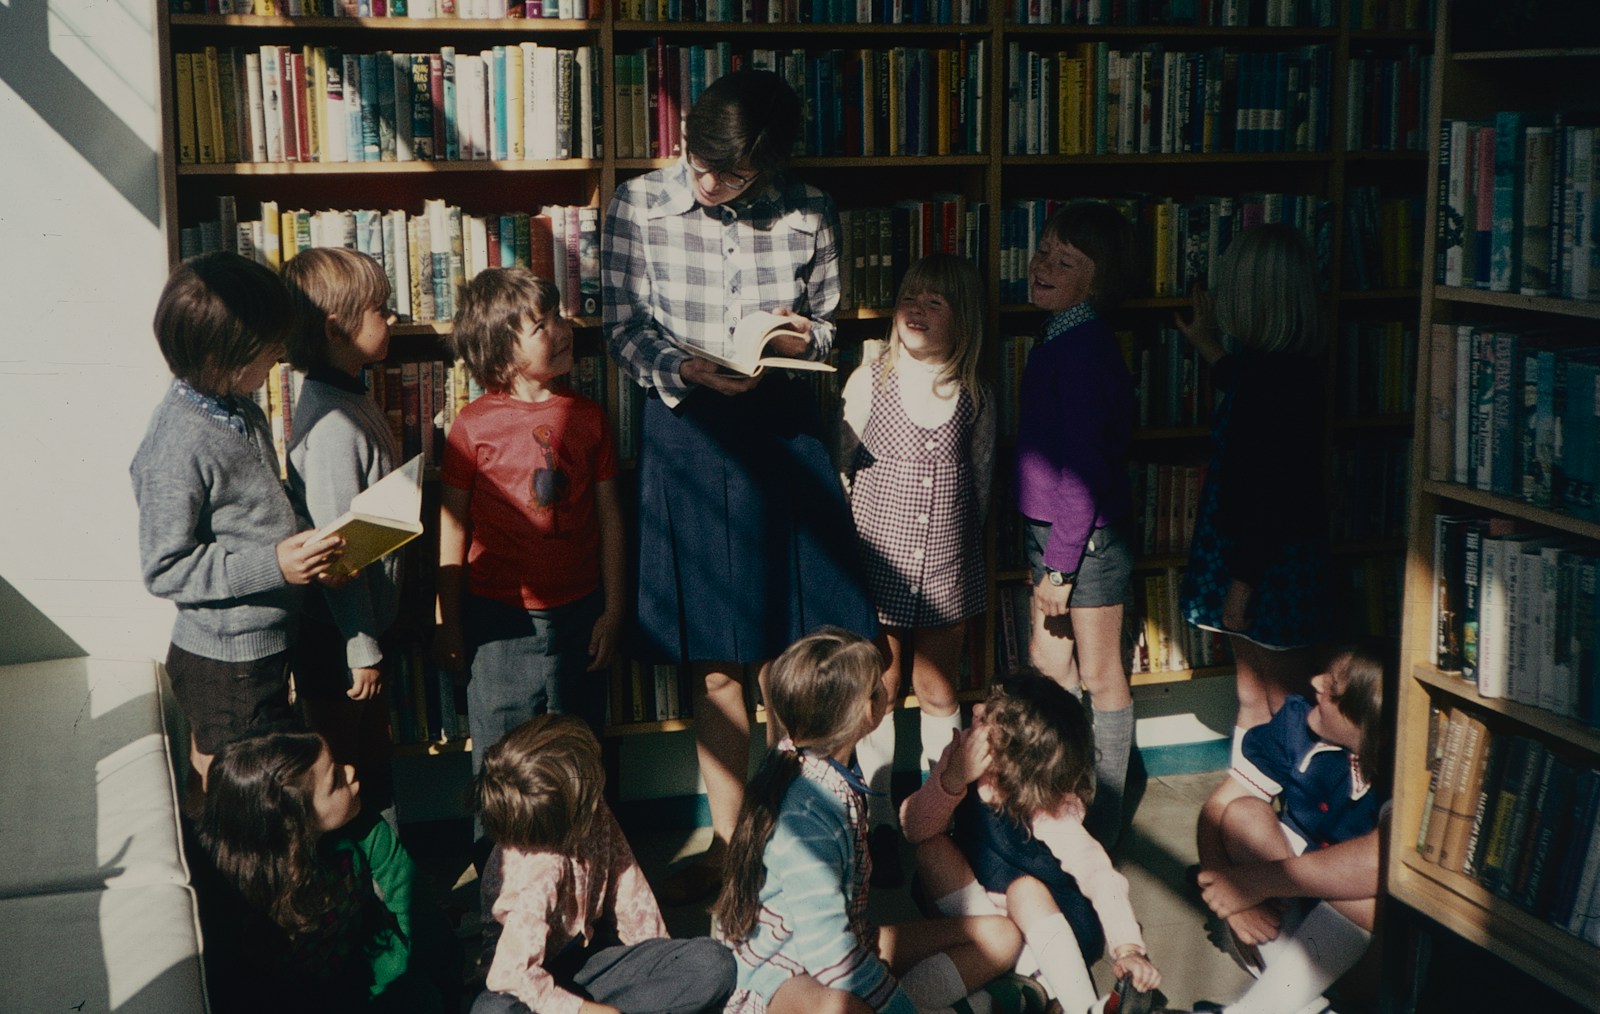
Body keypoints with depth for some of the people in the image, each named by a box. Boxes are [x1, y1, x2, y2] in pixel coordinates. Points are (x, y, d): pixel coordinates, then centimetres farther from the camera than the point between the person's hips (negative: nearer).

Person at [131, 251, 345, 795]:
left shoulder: (242, 410, 3)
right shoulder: (178, 446, -25)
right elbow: (164, 569, -22)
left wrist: (304, 539, 4)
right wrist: (272, 564, -27)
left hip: (267, 646, 8)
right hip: (225, 663, -8)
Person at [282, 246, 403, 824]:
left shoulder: (351, 396, 5)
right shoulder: (333, 422, -26)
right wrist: (362, 649, -19)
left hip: (369, 621, 10)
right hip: (339, 635, -10)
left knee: (374, 757, 23)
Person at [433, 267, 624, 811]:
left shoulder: (588, 416, 1)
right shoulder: (474, 425, -8)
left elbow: (609, 516, 6)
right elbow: (453, 525, -1)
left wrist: (613, 609, 5)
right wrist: (449, 622, 1)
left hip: (579, 615, 3)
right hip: (500, 619, -3)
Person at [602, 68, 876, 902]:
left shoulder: (808, 215, -2)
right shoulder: (639, 207, -4)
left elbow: (829, 322, 10)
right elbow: (623, 328, 0)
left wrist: (802, 338, -13)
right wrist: (687, 368, -18)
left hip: (782, 434, 1)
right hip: (685, 435, 0)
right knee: (713, 667, 7)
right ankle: (727, 841, 22)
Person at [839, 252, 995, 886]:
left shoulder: (974, 395, 2)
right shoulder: (869, 382, -3)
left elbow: (980, 481, 12)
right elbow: (838, 471, 2)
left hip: (947, 571, 1)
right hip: (880, 565, -1)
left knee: (939, 692, 10)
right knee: (878, 691, 6)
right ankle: (879, 820, 17)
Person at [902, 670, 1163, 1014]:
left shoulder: (1051, 809, -27)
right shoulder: (962, 754, -18)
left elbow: (1099, 875, -35)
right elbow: (916, 829, -22)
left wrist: (1128, 948, -47)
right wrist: (953, 778, -38)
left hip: (1045, 912, -4)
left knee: (1024, 887, -36)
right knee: (932, 845, -19)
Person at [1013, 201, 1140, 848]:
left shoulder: (1082, 346, -19)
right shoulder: (1063, 339, 10)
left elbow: (1082, 466, -22)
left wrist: (1061, 565, -19)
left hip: (1087, 538, -9)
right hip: (1053, 530, 9)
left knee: (1100, 679, 3)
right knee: (1046, 663, 17)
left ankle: (1103, 824, 16)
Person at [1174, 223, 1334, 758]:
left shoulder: (1280, 374, -24)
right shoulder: (1279, 363, 5)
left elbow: (1271, 492, -24)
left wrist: (1242, 584, -19)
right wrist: (1208, 346, 40)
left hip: (1272, 568, -10)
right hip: (1245, 550, 10)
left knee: (1287, 709, 3)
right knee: (1252, 699, 20)